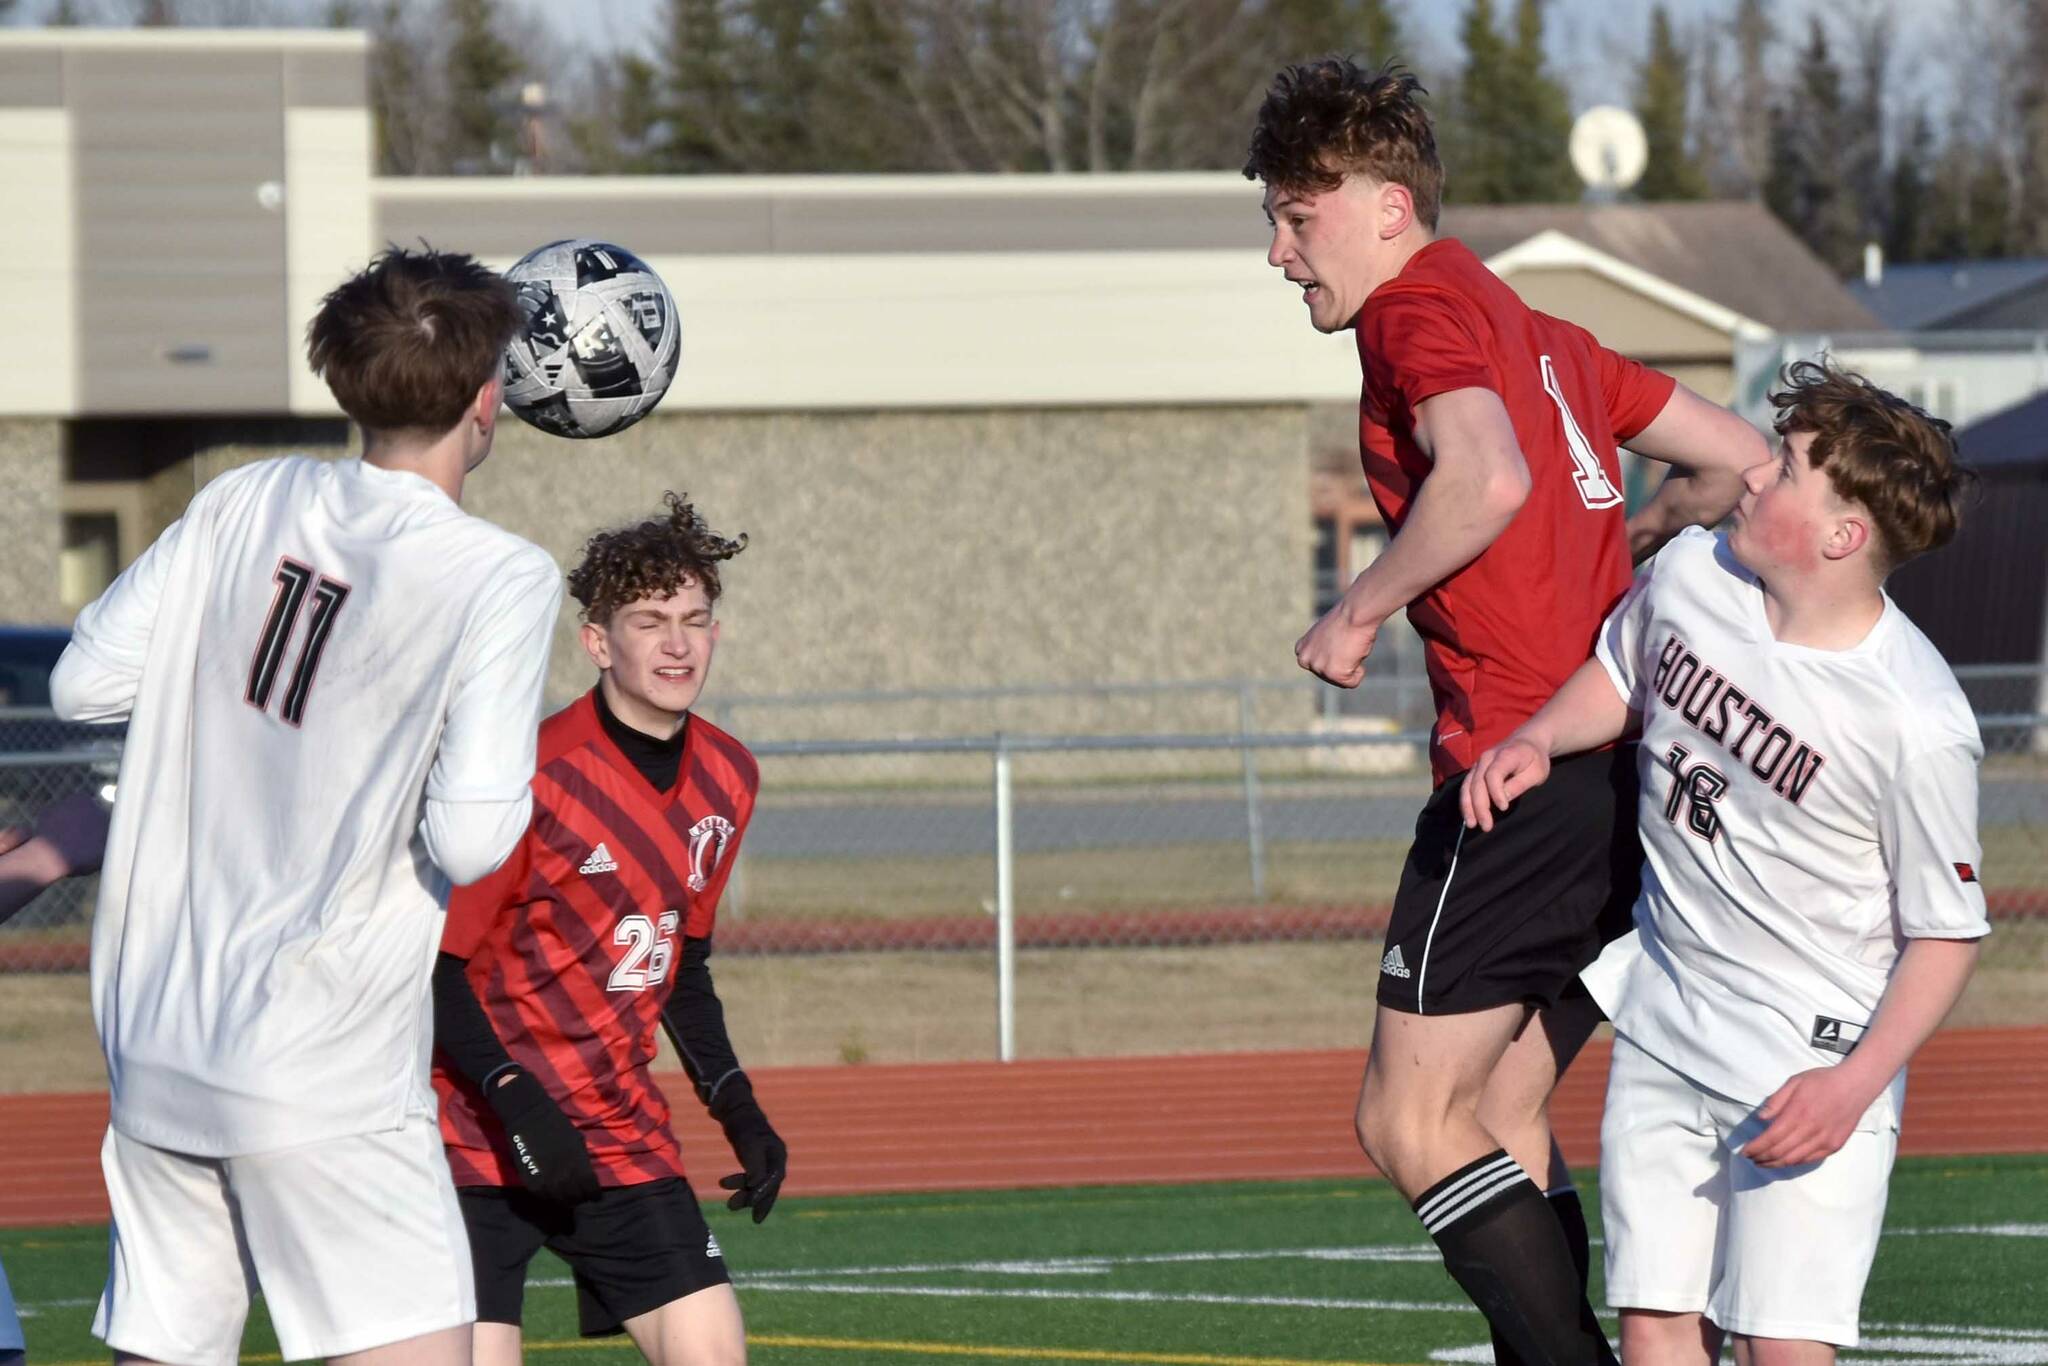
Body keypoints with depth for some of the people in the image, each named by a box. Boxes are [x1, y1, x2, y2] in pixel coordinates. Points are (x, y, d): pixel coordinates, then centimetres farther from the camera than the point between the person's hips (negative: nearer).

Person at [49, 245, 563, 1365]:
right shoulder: (504, 581, -11)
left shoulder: (243, 505, 5)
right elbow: (468, 843, -18)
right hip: (322, 1083, -6)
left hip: (154, 1050, 7)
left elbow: (80, 683, 10)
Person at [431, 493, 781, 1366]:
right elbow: (434, 966, -15)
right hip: (478, 1132, -6)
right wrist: (515, 1102, -25)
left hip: (619, 1133, 6)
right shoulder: (536, 774, -17)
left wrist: (736, 1107, 9)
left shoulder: (725, 779, 6)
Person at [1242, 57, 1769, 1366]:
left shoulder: (1420, 310, -5)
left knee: (1410, 1125, -7)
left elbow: (1488, 477, -26)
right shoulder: (1535, 330, 21)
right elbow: (1738, 460, 24)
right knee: (1501, 1119, 12)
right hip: (1631, 762, 9)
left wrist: (1358, 611, -15)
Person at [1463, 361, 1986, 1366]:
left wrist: (1856, 1085, -21)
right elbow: (1620, 678, 20)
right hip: (1663, 1022, 6)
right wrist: (1537, 739, 1)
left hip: (1810, 1061, -6)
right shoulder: (1688, 576, -4)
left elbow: (1948, 931, -13)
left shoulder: (1918, 724, -22)